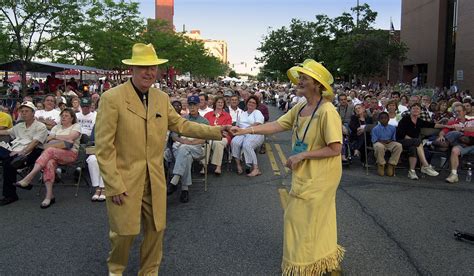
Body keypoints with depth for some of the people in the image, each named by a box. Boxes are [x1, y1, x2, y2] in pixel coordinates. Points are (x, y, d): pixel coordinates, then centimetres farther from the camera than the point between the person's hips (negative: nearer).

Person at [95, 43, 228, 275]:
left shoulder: (162, 98, 5)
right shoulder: (112, 98, -13)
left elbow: (180, 124, 11)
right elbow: (104, 147, -14)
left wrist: (215, 131, 2)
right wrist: (114, 185, -15)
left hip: (155, 178, 5)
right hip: (124, 178, -4)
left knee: (155, 229, 14)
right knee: (124, 231, 8)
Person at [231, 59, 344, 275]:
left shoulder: (327, 112, -21)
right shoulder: (300, 108, 3)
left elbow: (335, 149, -22)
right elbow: (277, 125, -1)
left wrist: (303, 155, -22)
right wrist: (246, 130, -10)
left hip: (319, 176, -8)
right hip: (305, 174, 8)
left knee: (304, 219, 4)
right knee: (316, 220, 20)